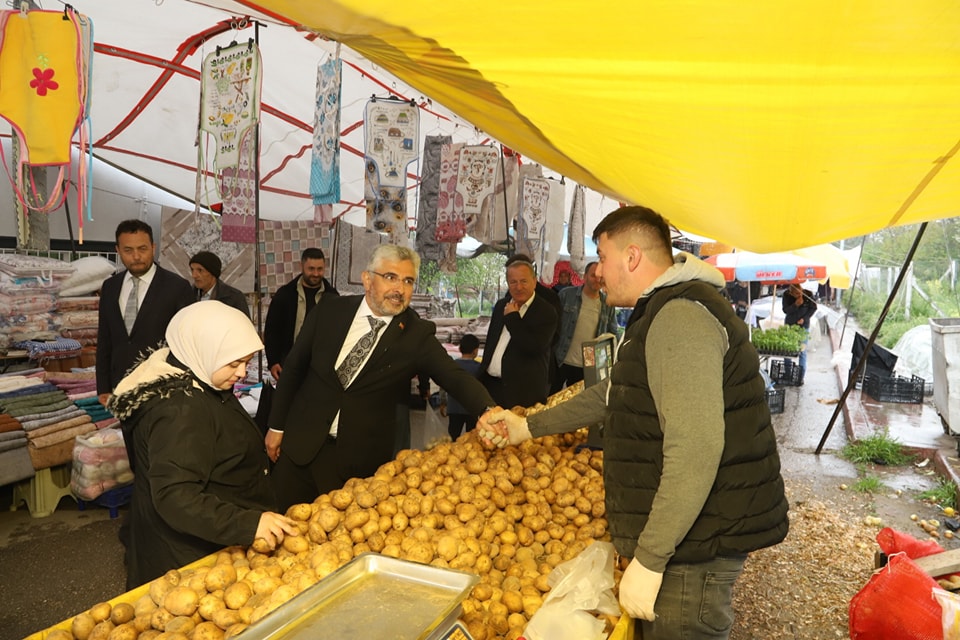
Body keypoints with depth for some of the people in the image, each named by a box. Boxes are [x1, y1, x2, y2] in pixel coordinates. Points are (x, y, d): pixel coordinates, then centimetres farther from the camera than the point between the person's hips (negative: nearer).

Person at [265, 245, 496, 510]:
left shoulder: (418, 334, -10)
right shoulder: (330, 309, -4)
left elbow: (457, 378, -20)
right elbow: (294, 366, 5)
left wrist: (489, 410, -40)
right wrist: (276, 425, 8)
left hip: (360, 461, -2)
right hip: (300, 446, 2)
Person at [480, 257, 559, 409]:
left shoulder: (546, 312, -9)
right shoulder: (501, 305, 11)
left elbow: (535, 347, -22)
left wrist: (512, 318, -15)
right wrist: (482, 376, 18)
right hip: (490, 384, 6)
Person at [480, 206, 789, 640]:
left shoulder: (680, 316, -21)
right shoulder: (661, 313, 15)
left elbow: (695, 450, -29)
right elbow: (612, 395, 23)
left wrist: (649, 559, -26)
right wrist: (527, 427, 21)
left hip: (697, 542, -10)